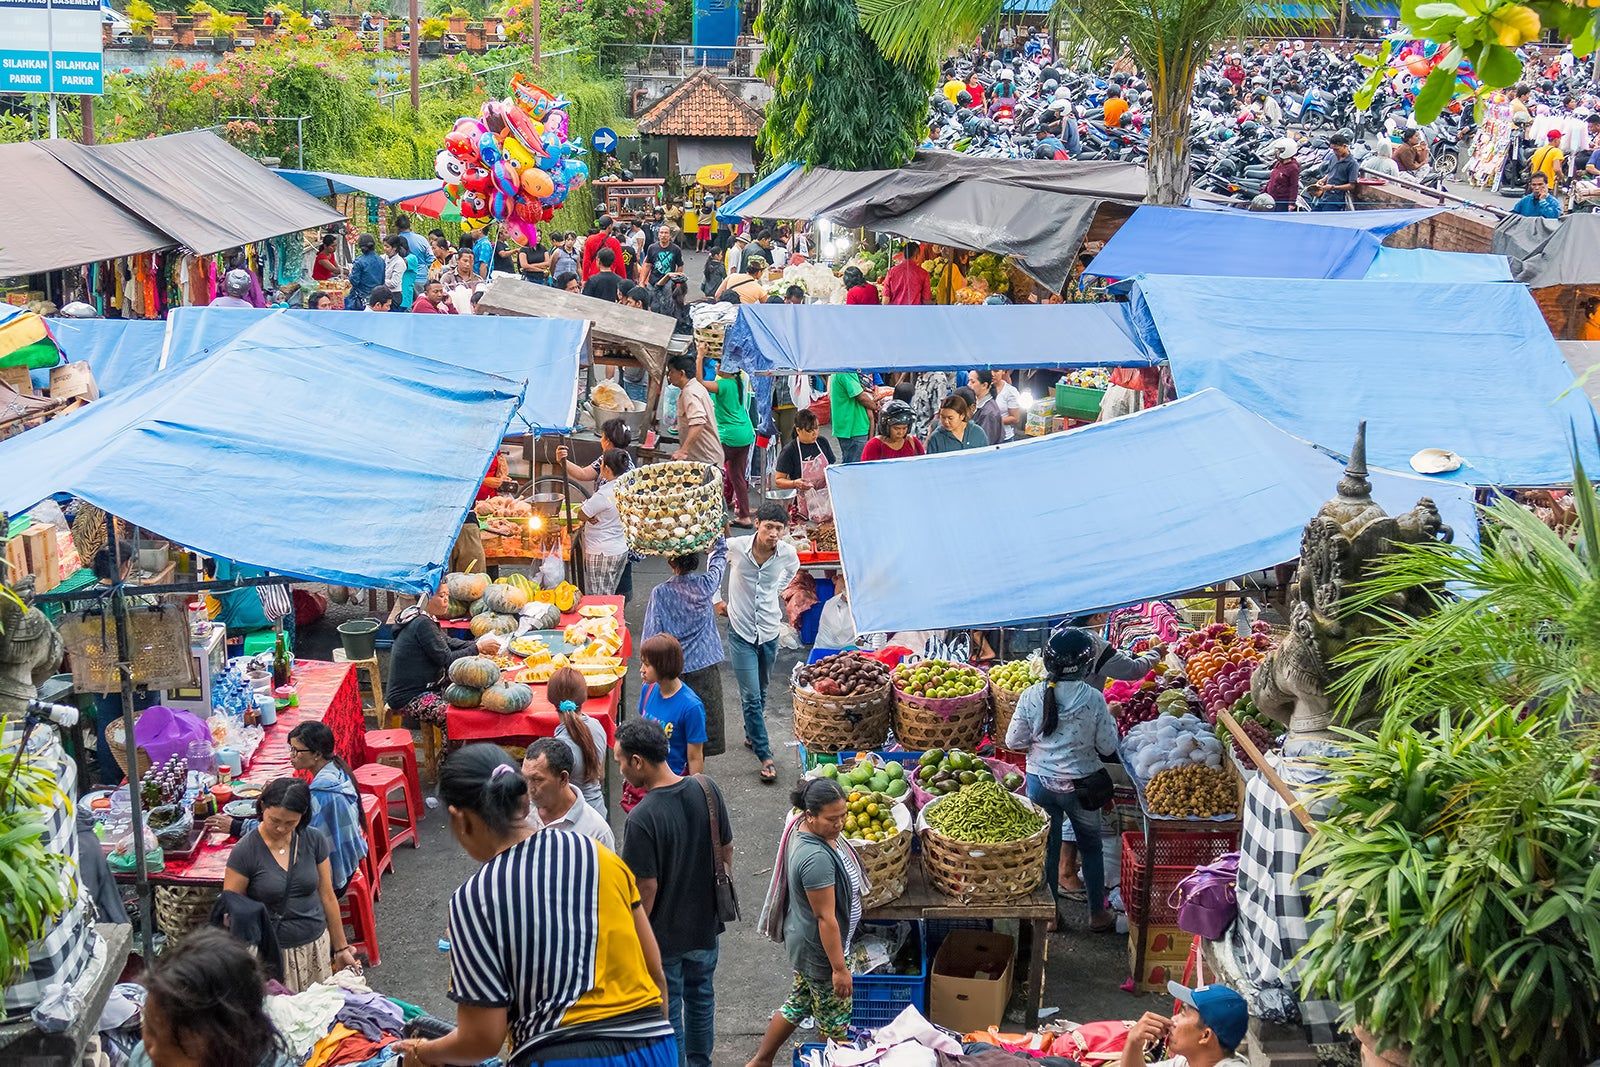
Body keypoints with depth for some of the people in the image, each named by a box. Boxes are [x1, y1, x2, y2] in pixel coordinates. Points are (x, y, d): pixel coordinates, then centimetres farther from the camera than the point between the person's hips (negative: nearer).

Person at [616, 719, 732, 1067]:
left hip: (664, 934, -6)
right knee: (701, 996, 26)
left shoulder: (641, 819, -30)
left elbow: (647, 889, -23)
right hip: (706, 922, 6)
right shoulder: (706, 789, -12)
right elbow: (727, 849, 1)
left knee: (667, 1011, 14)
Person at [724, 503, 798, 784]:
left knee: (760, 692, 18)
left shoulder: (788, 553, -12)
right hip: (741, 630, -3)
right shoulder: (735, 547, -19)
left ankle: (751, 735, 41)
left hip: (770, 631, 3)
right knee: (751, 695, -4)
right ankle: (765, 755, 4)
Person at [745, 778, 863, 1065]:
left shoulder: (802, 826, -6)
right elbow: (825, 917, -29)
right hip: (819, 948, -10)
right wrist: (839, 967, -21)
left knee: (799, 1003, 25)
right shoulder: (816, 858, -35)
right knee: (834, 1020, 11)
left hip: (803, 940, 10)